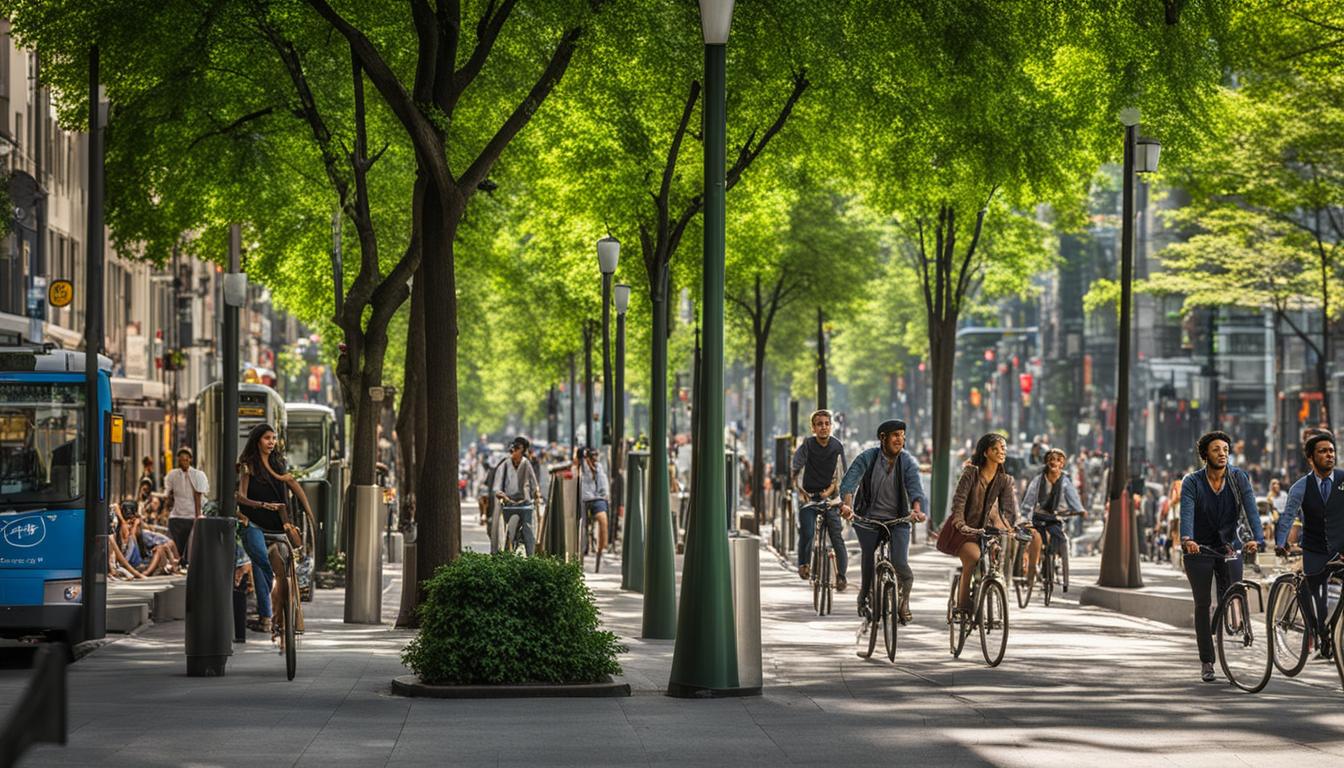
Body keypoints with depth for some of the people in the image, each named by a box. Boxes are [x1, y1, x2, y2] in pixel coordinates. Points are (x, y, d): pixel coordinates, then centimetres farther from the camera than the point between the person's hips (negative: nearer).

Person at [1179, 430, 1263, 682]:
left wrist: (1258, 538, -36)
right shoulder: (1192, 482, -9)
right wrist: (1187, 539, -44)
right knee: (1202, 605, 2)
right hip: (1199, 548, -1)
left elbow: (1251, 509, -18)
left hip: (1229, 548, 1)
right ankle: (1206, 662, 9)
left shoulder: (1239, 479, -5)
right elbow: (1187, 512, -24)